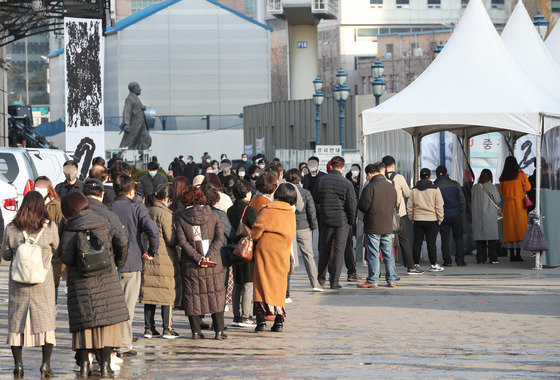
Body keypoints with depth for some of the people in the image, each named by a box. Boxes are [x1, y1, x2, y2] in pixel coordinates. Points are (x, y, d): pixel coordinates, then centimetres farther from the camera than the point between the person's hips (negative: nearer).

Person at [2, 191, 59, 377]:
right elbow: (57, 251, 8)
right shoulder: (50, 227, -6)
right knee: (45, 322, 6)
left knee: (17, 321, 9)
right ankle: (46, 364, 1)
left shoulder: (11, 228, -4)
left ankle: (18, 364, 6)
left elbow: (6, 255, 5)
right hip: (43, 284, -1)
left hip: (18, 284, 1)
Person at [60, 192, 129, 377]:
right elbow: (122, 241, -1)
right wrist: (118, 263, 13)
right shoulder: (103, 224, 5)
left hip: (80, 283, -1)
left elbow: (66, 258, -11)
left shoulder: (70, 229, -4)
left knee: (83, 321, 6)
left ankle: (84, 364, 3)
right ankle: (105, 364, 0)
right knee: (107, 320, 5)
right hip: (106, 279, 2)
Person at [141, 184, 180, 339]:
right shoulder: (165, 214, -13)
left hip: (147, 258, 6)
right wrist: (179, 237, 6)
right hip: (164, 258, -6)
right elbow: (171, 239, -13)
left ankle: (149, 328, 12)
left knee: (149, 292, 10)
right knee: (167, 294, 2)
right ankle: (167, 329, 2)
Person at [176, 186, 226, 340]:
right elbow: (219, 238, -8)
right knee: (216, 295, 8)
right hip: (213, 264, 1)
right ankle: (219, 331, 5)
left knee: (192, 296, 8)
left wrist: (198, 258, -14)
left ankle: (196, 331, 7)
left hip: (190, 264, -1)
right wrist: (208, 256, -14)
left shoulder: (181, 219, -2)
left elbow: (182, 241, -11)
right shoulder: (213, 216, 1)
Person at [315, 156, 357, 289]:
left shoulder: (321, 181, -1)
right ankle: (334, 281, -2)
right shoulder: (347, 184, -9)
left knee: (324, 249, 15)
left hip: (325, 219, 3)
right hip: (342, 221, -3)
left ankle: (321, 278, 21)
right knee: (339, 250, 2)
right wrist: (351, 221, 4)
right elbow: (352, 205, -9)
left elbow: (316, 200, 5)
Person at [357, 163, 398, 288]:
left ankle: (372, 281, -2)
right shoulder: (391, 187, 8)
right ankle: (392, 280, 13)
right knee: (388, 254, 10)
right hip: (388, 226, 6)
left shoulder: (370, 187, -13)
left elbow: (363, 206, -12)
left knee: (373, 255, -2)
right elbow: (394, 206, 15)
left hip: (373, 226, -6)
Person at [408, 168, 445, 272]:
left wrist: (412, 218, 17)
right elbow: (439, 206, -5)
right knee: (431, 243, 0)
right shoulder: (435, 190, -5)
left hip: (417, 220, 3)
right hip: (432, 220, -3)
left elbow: (410, 205, 9)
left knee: (417, 243, 7)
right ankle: (433, 264, 3)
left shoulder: (414, 190, 4)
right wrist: (440, 219, 4)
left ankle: (416, 264, 10)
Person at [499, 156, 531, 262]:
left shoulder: (503, 178, 3)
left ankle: (512, 254, 3)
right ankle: (518, 254, -8)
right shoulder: (521, 174, -6)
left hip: (507, 204, 3)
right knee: (520, 226, -1)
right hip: (519, 204, -3)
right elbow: (528, 188, 1)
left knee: (509, 228, 6)